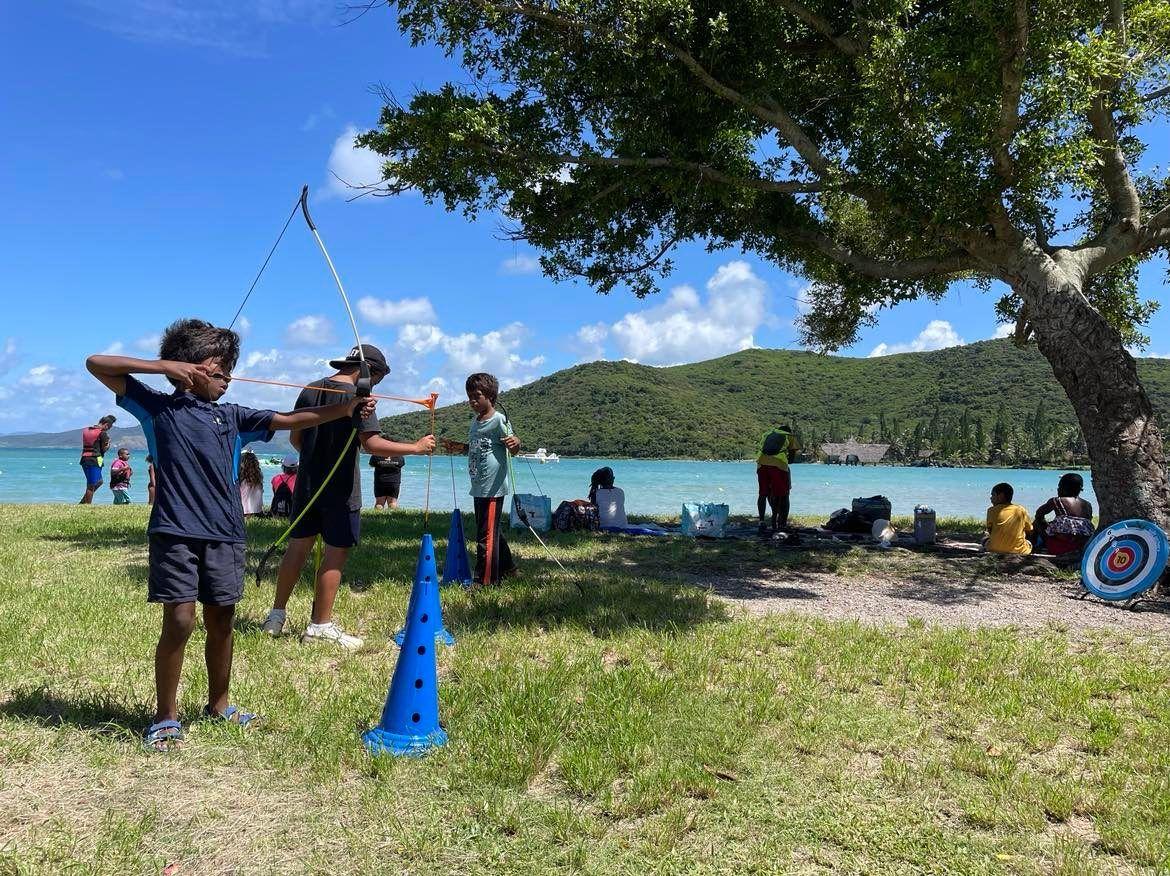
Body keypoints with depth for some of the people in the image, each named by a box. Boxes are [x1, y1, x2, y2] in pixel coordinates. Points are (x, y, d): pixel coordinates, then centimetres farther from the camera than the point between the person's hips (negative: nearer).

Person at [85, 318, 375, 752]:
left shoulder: (232, 416, 14)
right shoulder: (158, 406, 4)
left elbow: (290, 420, 8)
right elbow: (96, 364, 1)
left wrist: (346, 408, -3)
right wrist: (163, 366, -9)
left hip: (224, 534, 4)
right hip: (175, 532, -4)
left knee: (221, 623, 11)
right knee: (179, 622, -7)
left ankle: (219, 705, 29)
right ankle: (166, 717, 10)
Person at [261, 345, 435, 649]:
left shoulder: (309, 391, 9)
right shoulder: (356, 396, -13)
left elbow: (295, 438, 14)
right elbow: (372, 444, -21)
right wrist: (417, 447, -13)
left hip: (307, 484, 7)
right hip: (340, 490, -7)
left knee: (298, 547, 14)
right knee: (336, 554, 2)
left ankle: (276, 615, 22)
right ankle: (320, 626, 7)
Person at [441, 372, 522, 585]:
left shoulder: (498, 419, -11)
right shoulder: (475, 421, 16)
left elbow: (512, 448, -13)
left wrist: (515, 443, -35)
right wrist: (458, 447, 13)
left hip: (493, 486, -9)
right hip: (478, 487, 9)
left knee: (487, 535, -6)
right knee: (493, 530, 20)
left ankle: (484, 580, 0)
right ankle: (507, 568, 35)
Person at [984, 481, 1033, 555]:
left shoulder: (992, 511, -3)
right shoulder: (1021, 510, 1)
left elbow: (990, 531, 5)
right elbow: (1029, 531, 10)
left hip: (995, 550, -1)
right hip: (1018, 551, 1)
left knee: (985, 540, 32)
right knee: (1028, 543, 35)